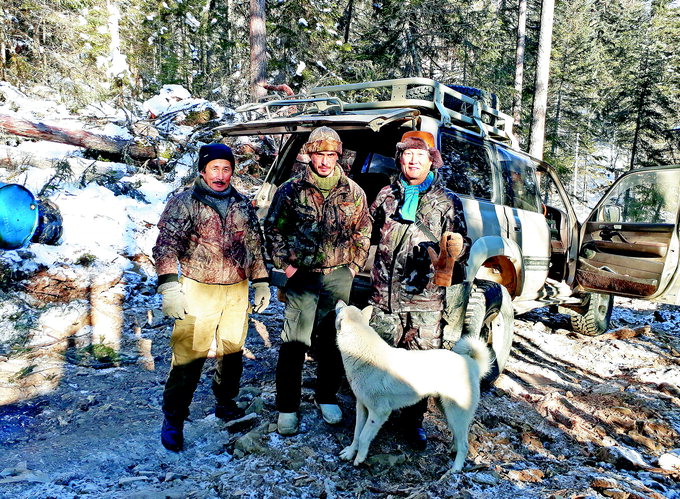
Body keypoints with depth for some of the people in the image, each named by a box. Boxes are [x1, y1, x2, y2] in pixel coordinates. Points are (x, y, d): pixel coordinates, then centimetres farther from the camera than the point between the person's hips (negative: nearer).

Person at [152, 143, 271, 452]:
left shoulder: (242, 205, 10)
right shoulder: (184, 203, -4)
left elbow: (255, 246, 17)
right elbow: (167, 244, -13)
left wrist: (261, 282, 13)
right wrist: (169, 287, -24)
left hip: (237, 293, 5)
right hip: (199, 291, -4)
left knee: (233, 351, 15)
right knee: (189, 356, -5)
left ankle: (226, 403, 35)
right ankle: (173, 418, 10)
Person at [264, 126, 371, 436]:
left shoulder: (353, 192, 5)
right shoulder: (291, 190, -2)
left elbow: (363, 231, 14)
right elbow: (272, 228, 5)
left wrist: (355, 264, 6)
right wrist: (284, 263, -3)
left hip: (339, 277, 3)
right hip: (302, 277, -2)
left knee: (333, 340, 13)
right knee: (294, 343, -1)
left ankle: (327, 398, 31)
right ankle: (287, 407, 12)